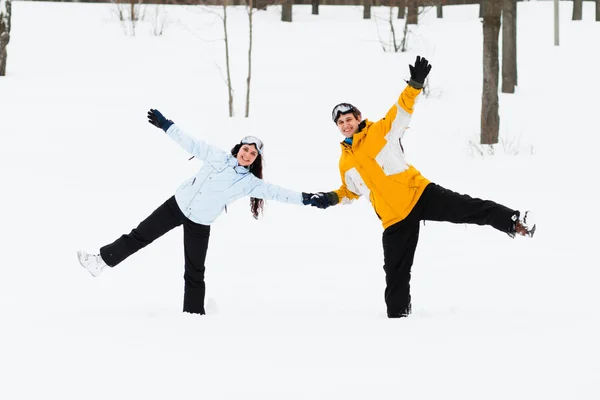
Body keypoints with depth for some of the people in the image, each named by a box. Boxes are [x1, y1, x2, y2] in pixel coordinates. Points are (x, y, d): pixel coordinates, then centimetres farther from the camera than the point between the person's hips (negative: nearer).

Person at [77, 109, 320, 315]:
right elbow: (192, 145, -8)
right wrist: (165, 125, -10)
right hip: (177, 205, 0)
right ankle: (102, 261, 13)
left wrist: (305, 199, -20)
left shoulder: (250, 183, -7)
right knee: (141, 236, 3)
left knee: (194, 273, 2)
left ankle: (194, 314, 13)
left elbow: (275, 192, -11)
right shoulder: (219, 158, -8)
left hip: (199, 225, 0)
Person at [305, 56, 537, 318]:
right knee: (396, 271, 3)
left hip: (418, 193, -3)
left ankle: (513, 222, -18)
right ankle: (397, 313, 16)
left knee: (463, 209, -19)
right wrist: (332, 198, 6)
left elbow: (402, 111, -7)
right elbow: (351, 191, 26)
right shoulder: (345, 162, 13)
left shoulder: (380, 132, 1)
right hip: (394, 218, 3)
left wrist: (415, 86, -24)